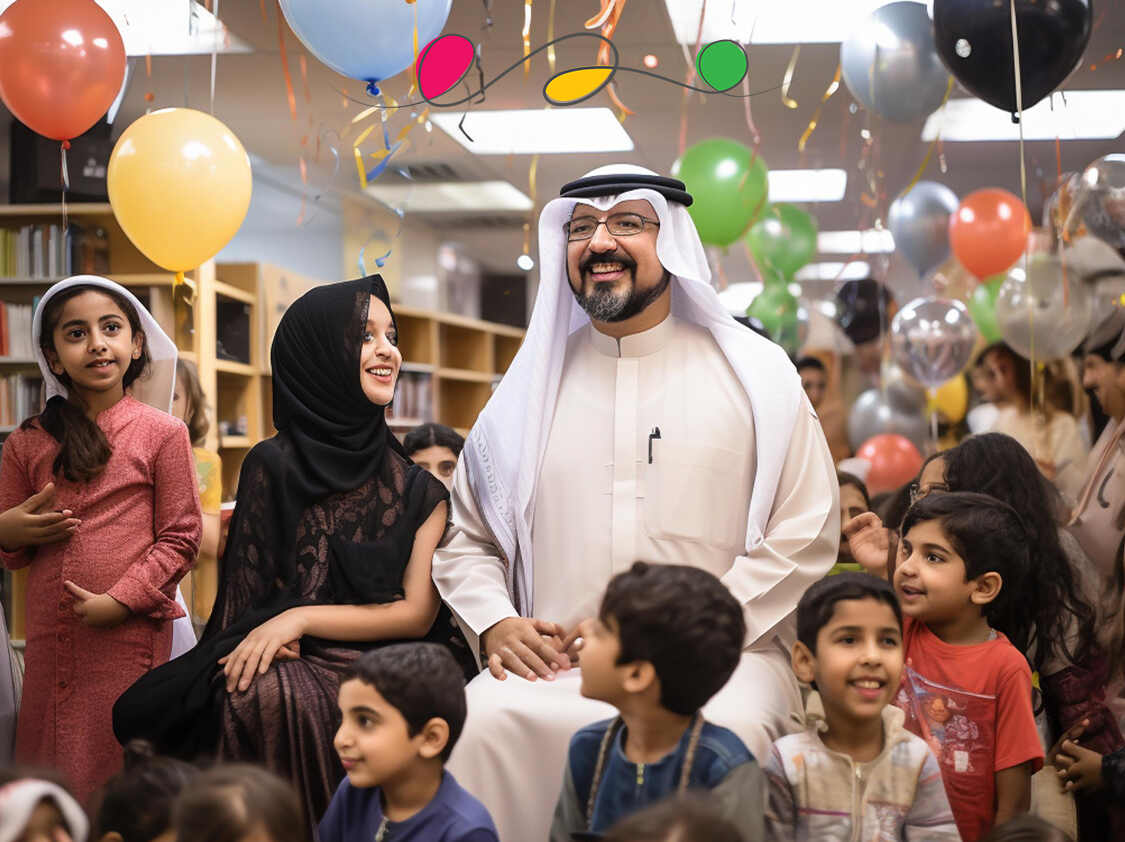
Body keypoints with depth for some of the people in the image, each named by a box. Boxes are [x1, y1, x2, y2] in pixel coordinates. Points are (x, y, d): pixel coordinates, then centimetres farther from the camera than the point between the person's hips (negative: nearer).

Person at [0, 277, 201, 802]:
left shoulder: (162, 433, -1)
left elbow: (180, 538, -2)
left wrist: (119, 601, -12)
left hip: (130, 637, -3)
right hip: (49, 642, 3)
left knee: (120, 776, 2)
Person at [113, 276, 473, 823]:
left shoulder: (418, 491, 9)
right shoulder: (273, 466, 7)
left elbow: (417, 613, 2)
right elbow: (248, 594, 6)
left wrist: (300, 618, -10)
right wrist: (268, 642, -17)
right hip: (289, 669, 1)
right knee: (257, 695, -34)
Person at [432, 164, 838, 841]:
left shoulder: (756, 373, 9)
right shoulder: (531, 385, 17)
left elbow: (804, 537, 4)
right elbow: (467, 539, 21)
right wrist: (494, 624, 0)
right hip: (555, 665, 2)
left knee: (726, 730, -36)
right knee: (484, 719, -30)